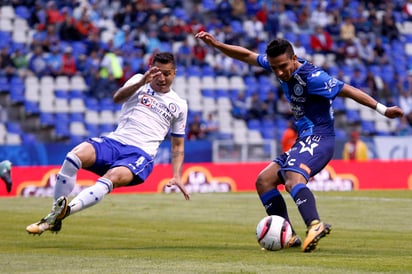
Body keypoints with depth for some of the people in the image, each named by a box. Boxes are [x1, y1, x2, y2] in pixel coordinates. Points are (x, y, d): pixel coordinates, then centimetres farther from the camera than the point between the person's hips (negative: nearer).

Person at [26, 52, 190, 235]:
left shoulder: (179, 105, 18)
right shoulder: (140, 81, 16)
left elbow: (178, 146, 22)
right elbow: (117, 98, -6)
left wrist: (177, 176, 7)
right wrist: (141, 82, -23)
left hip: (141, 155, -1)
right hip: (114, 142, 1)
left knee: (111, 178, -35)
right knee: (75, 155, -29)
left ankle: (66, 210, -53)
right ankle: (55, 213, -24)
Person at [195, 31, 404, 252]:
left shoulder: (311, 77, -18)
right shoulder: (278, 64, 5)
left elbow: (348, 91, -15)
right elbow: (246, 55, 17)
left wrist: (383, 109, -14)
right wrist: (216, 44, 9)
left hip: (318, 139, -9)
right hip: (304, 140, 9)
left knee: (293, 179, -34)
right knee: (264, 181, 6)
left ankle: (315, 225, -55)